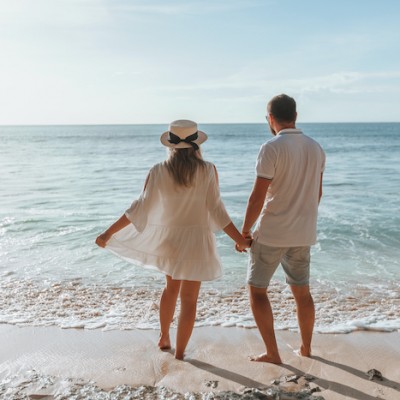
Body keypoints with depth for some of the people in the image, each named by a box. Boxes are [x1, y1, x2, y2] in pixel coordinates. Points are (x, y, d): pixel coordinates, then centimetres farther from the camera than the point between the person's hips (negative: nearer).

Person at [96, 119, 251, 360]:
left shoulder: (158, 172, -9)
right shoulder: (208, 170, -12)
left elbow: (141, 208, -9)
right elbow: (216, 210, -13)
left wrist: (109, 233, -1)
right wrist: (240, 239, -4)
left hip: (167, 238, 3)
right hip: (195, 240, -2)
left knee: (172, 287, 27)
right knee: (189, 299, 9)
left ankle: (164, 338, 36)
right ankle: (179, 353, 16)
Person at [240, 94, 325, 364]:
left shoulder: (272, 148, -16)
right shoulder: (316, 148, 5)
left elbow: (258, 196, -18)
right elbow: (317, 192, 14)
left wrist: (245, 230, -6)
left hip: (271, 233, -6)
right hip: (303, 234, 7)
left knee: (257, 290, 7)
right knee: (302, 291, 18)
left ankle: (272, 353, 8)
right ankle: (306, 348, 31)